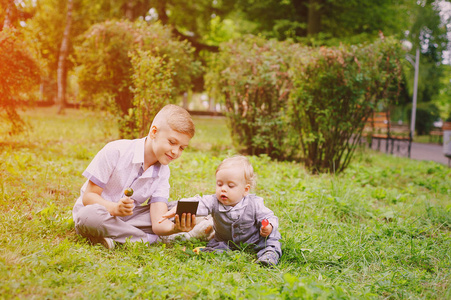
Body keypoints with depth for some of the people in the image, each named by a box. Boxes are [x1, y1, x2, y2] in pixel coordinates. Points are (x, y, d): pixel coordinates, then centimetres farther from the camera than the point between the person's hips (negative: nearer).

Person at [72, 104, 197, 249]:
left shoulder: (162, 172, -5)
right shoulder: (115, 151, -18)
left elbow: (158, 223, -17)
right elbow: (88, 196, -17)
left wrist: (175, 228, -40)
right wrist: (115, 208, -37)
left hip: (126, 217, 5)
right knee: (89, 216, -40)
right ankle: (149, 239, -24)